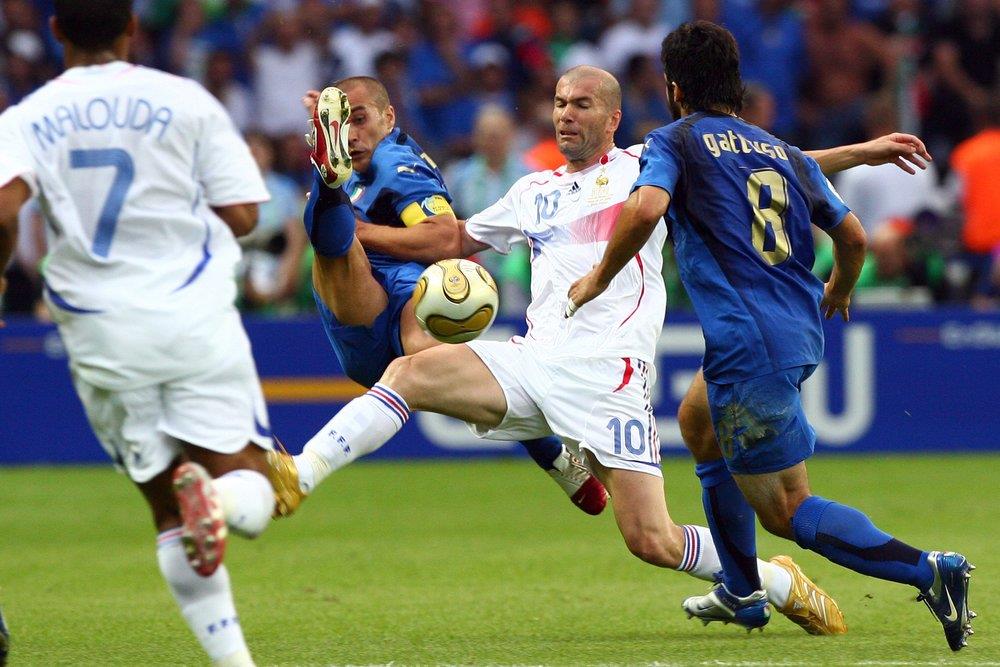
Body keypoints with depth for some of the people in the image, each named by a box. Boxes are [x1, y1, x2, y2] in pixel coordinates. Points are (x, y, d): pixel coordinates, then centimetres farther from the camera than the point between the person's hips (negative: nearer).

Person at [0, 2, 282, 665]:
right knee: (249, 494, 2)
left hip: (101, 334, 2)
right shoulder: (186, 101, -1)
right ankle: (214, 498, -33)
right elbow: (242, 215, -2)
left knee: (169, 512, 12)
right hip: (197, 322, -2)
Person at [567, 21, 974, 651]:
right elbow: (853, 235, 16)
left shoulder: (676, 141, 0)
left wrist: (599, 279, -5)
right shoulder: (787, 153, 17)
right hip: (801, 332, 8)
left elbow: (646, 208, -19)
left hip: (749, 349, -8)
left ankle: (927, 568, -22)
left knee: (786, 511, -4)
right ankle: (742, 593, 42)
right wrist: (838, 293, 38)